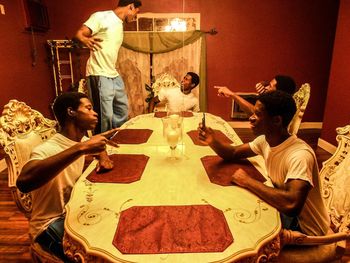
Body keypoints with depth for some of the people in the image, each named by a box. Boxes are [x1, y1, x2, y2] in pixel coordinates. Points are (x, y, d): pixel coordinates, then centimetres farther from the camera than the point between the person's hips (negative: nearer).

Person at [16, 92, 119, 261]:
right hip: (50, 223, -7)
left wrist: (103, 158, -6)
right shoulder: (46, 150, -26)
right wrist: (81, 148, -49)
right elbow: (23, 182, -47)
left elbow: (99, 147, 19)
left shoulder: (81, 140, -3)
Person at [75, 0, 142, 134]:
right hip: (99, 75, -9)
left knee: (122, 112, 14)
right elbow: (79, 34, -12)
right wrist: (86, 40, -30)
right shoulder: (101, 17, -5)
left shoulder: (119, 24, 19)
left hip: (114, 75, 9)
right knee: (105, 116, -10)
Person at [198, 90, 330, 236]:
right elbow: (233, 154, 4)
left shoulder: (300, 155, -33)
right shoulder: (265, 140, -7)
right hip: (283, 209, 6)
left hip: (305, 228, -6)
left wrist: (248, 181, -32)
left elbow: (292, 205, -46)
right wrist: (213, 141, -18)